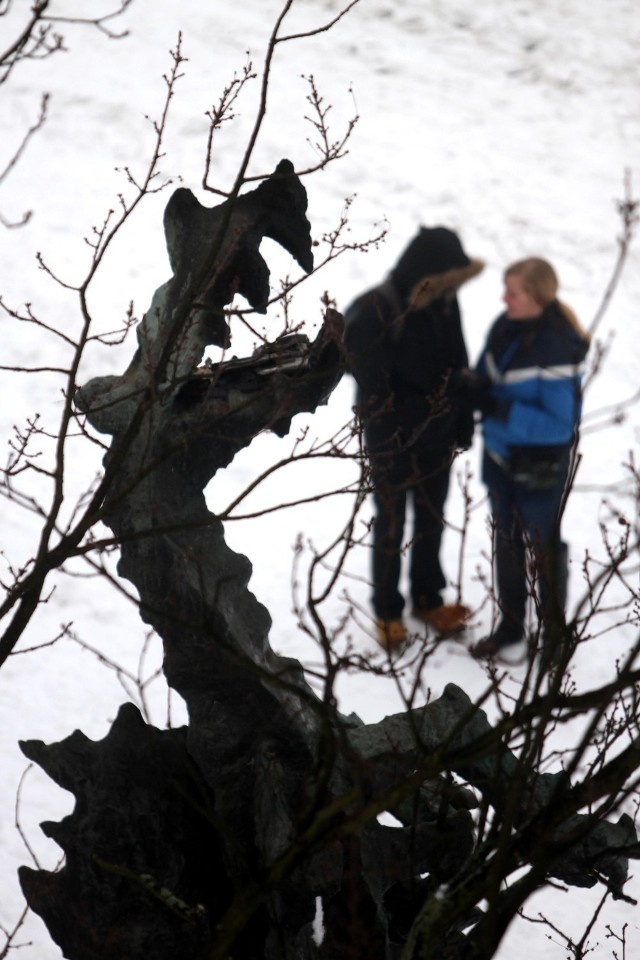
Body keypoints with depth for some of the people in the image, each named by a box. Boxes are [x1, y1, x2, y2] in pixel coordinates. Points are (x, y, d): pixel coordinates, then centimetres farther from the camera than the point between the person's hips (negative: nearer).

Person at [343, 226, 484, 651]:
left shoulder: (445, 302, -6)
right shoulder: (373, 313, -24)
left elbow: (458, 364, 6)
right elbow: (373, 391, -21)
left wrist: (463, 420, 7)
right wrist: (388, 447, -19)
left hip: (439, 438, 5)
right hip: (394, 442, -5)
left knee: (432, 519, 20)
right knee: (391, 526, 11)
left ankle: (428, 598, 39)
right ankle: (387, 611, 27)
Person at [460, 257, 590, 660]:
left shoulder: (558, 348, -28)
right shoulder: (507, 326, -7)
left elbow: (560, 423, -26)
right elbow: (488, 374, 10)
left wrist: (501, 410, -31)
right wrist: (475, 388, -13)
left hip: (541, 466, -7)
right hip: (501, 456, 7)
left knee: (543, 545, 12)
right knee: (507, 540, 21)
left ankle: (554, 632, 31)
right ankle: (510, 624, 39)